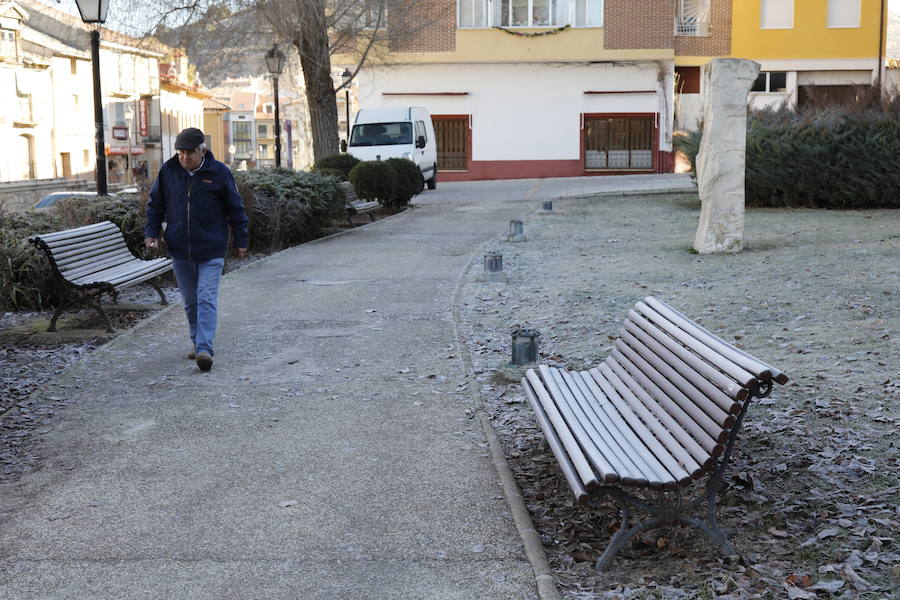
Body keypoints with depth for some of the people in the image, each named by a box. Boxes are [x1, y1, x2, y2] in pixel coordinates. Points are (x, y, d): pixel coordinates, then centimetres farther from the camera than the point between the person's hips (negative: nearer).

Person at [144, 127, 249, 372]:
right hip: (179, 249, 4)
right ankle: (198, 342, 26)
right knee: (190, 301, 12)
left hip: (211, 250, -4)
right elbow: (155, 204, 14)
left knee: (207, 299, -11)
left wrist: (240, 241, 5)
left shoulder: (219, 173, -5)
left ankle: (204, 349, -16)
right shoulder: (168, 171, 2)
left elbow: (235, 209, 3)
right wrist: (151, 232, 3)